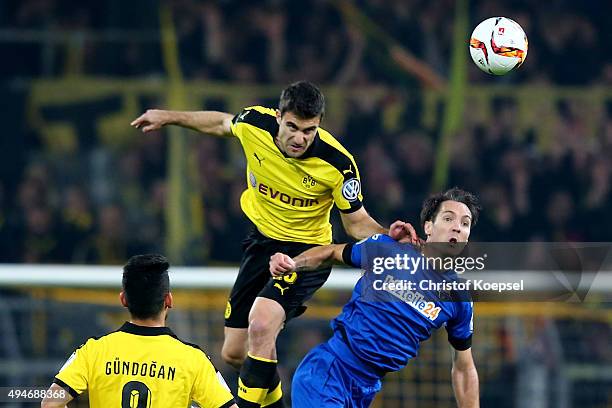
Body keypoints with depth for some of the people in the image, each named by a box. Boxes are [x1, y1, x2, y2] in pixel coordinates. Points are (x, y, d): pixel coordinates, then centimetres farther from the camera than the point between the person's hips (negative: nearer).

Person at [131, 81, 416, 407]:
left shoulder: (338, 163, -25)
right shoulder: (254, 124, -17)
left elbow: (355, 221, -12)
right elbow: (222, 124, 8)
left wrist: (387, 235, -32)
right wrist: (168, 118, 18)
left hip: (308, 249, -5)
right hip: (262, 241, 5)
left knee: (261, 326, -31)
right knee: (234, 353, 10)